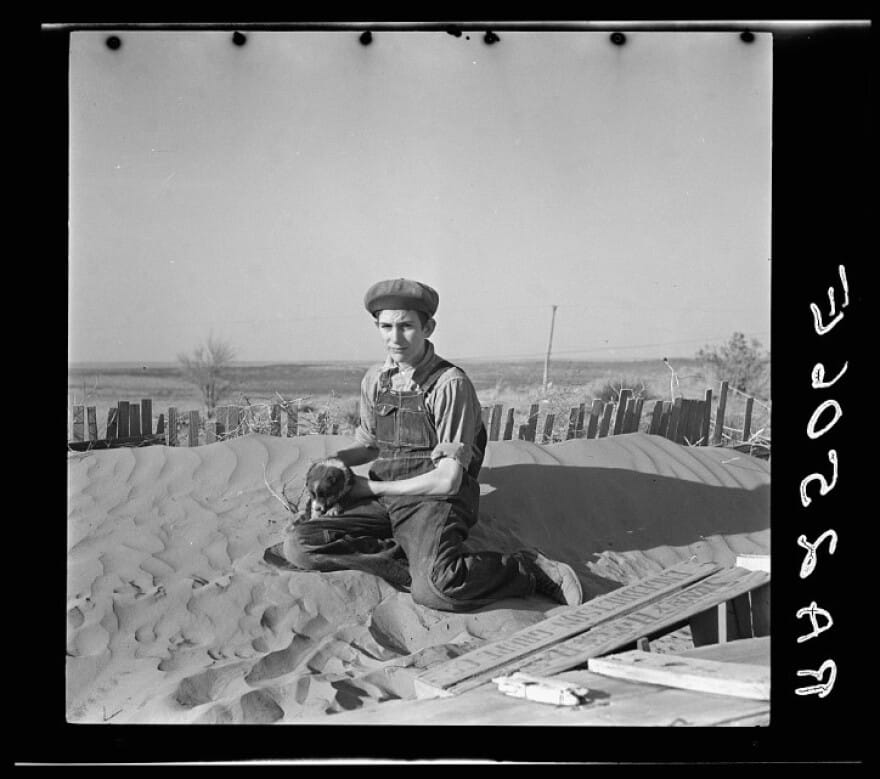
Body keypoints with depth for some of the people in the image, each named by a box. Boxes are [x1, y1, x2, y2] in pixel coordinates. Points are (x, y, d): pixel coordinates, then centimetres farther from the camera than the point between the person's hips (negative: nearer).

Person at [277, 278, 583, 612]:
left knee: (434, 588, -35)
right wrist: (335, 460, 3)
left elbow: (447, 481, -15)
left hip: (435, 501, -6)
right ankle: (415, 561, -14)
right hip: (383, 500, 6)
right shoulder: (375, 380, 9)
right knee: (298, 544, -16)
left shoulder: (450, 384, -11)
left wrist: (371, 487, -9)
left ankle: (530, 569, -9)